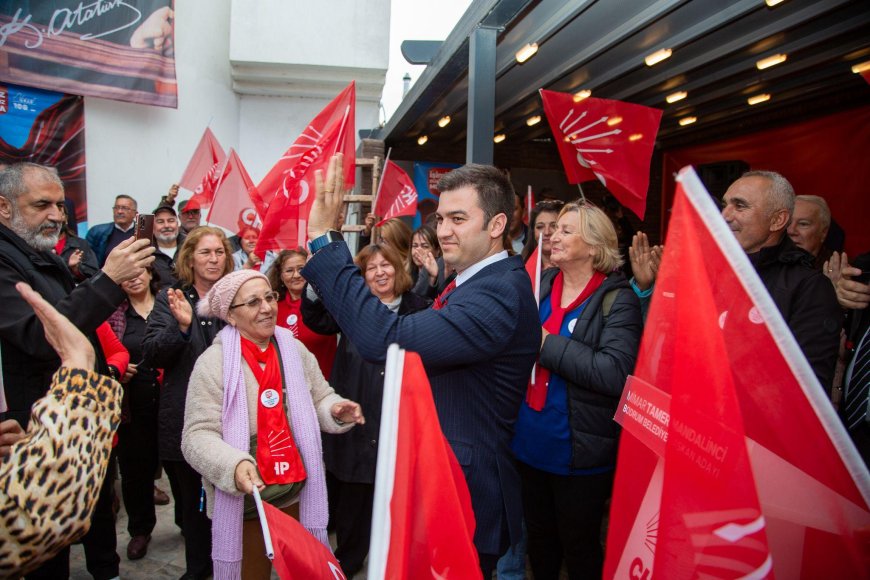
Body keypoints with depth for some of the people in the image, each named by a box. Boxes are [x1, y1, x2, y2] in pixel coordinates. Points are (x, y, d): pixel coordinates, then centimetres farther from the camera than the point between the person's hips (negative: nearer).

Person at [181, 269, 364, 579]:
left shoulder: (294, 349, 1)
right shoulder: (213, 362, -12)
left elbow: (319, 398, 7)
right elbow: (197, 435, -16)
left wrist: (336, 411, -15)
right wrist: (234, 465, -34)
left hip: (300, 492, 4)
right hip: (244, 500, -3)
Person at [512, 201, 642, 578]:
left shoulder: (617, 299, -15)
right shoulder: (541, 284, 3)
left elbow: (616, 373, -28)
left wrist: (549, 344, -22)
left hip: (580, 451, -5)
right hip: (532, 440, 6)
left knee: (579, 546, 16)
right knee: (539, 538, 24)